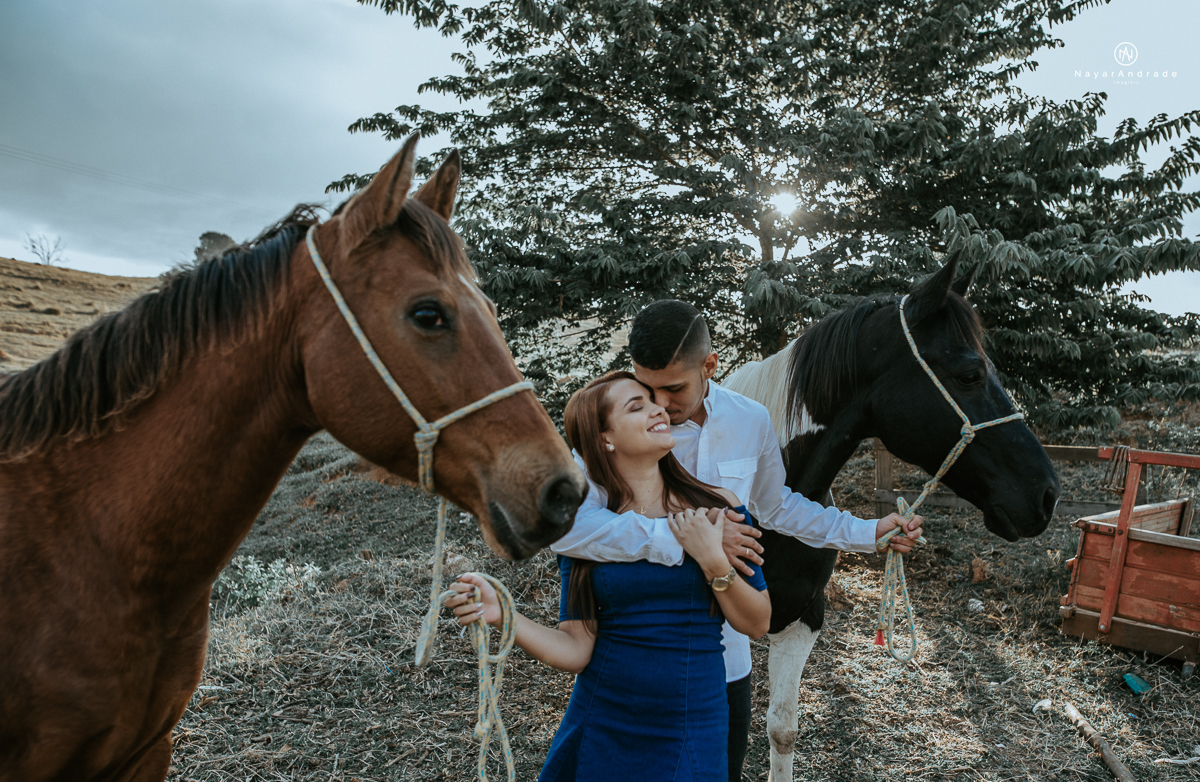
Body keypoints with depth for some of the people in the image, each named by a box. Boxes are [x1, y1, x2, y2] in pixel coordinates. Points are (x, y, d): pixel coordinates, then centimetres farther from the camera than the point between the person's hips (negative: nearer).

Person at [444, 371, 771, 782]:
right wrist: (503, 613, -23)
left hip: (693, 734, 0)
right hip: (601, 729, 0)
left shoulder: (717, 507, -6)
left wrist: (714, 562, -19)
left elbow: (757, 624, -4)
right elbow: (576, 650, -10)